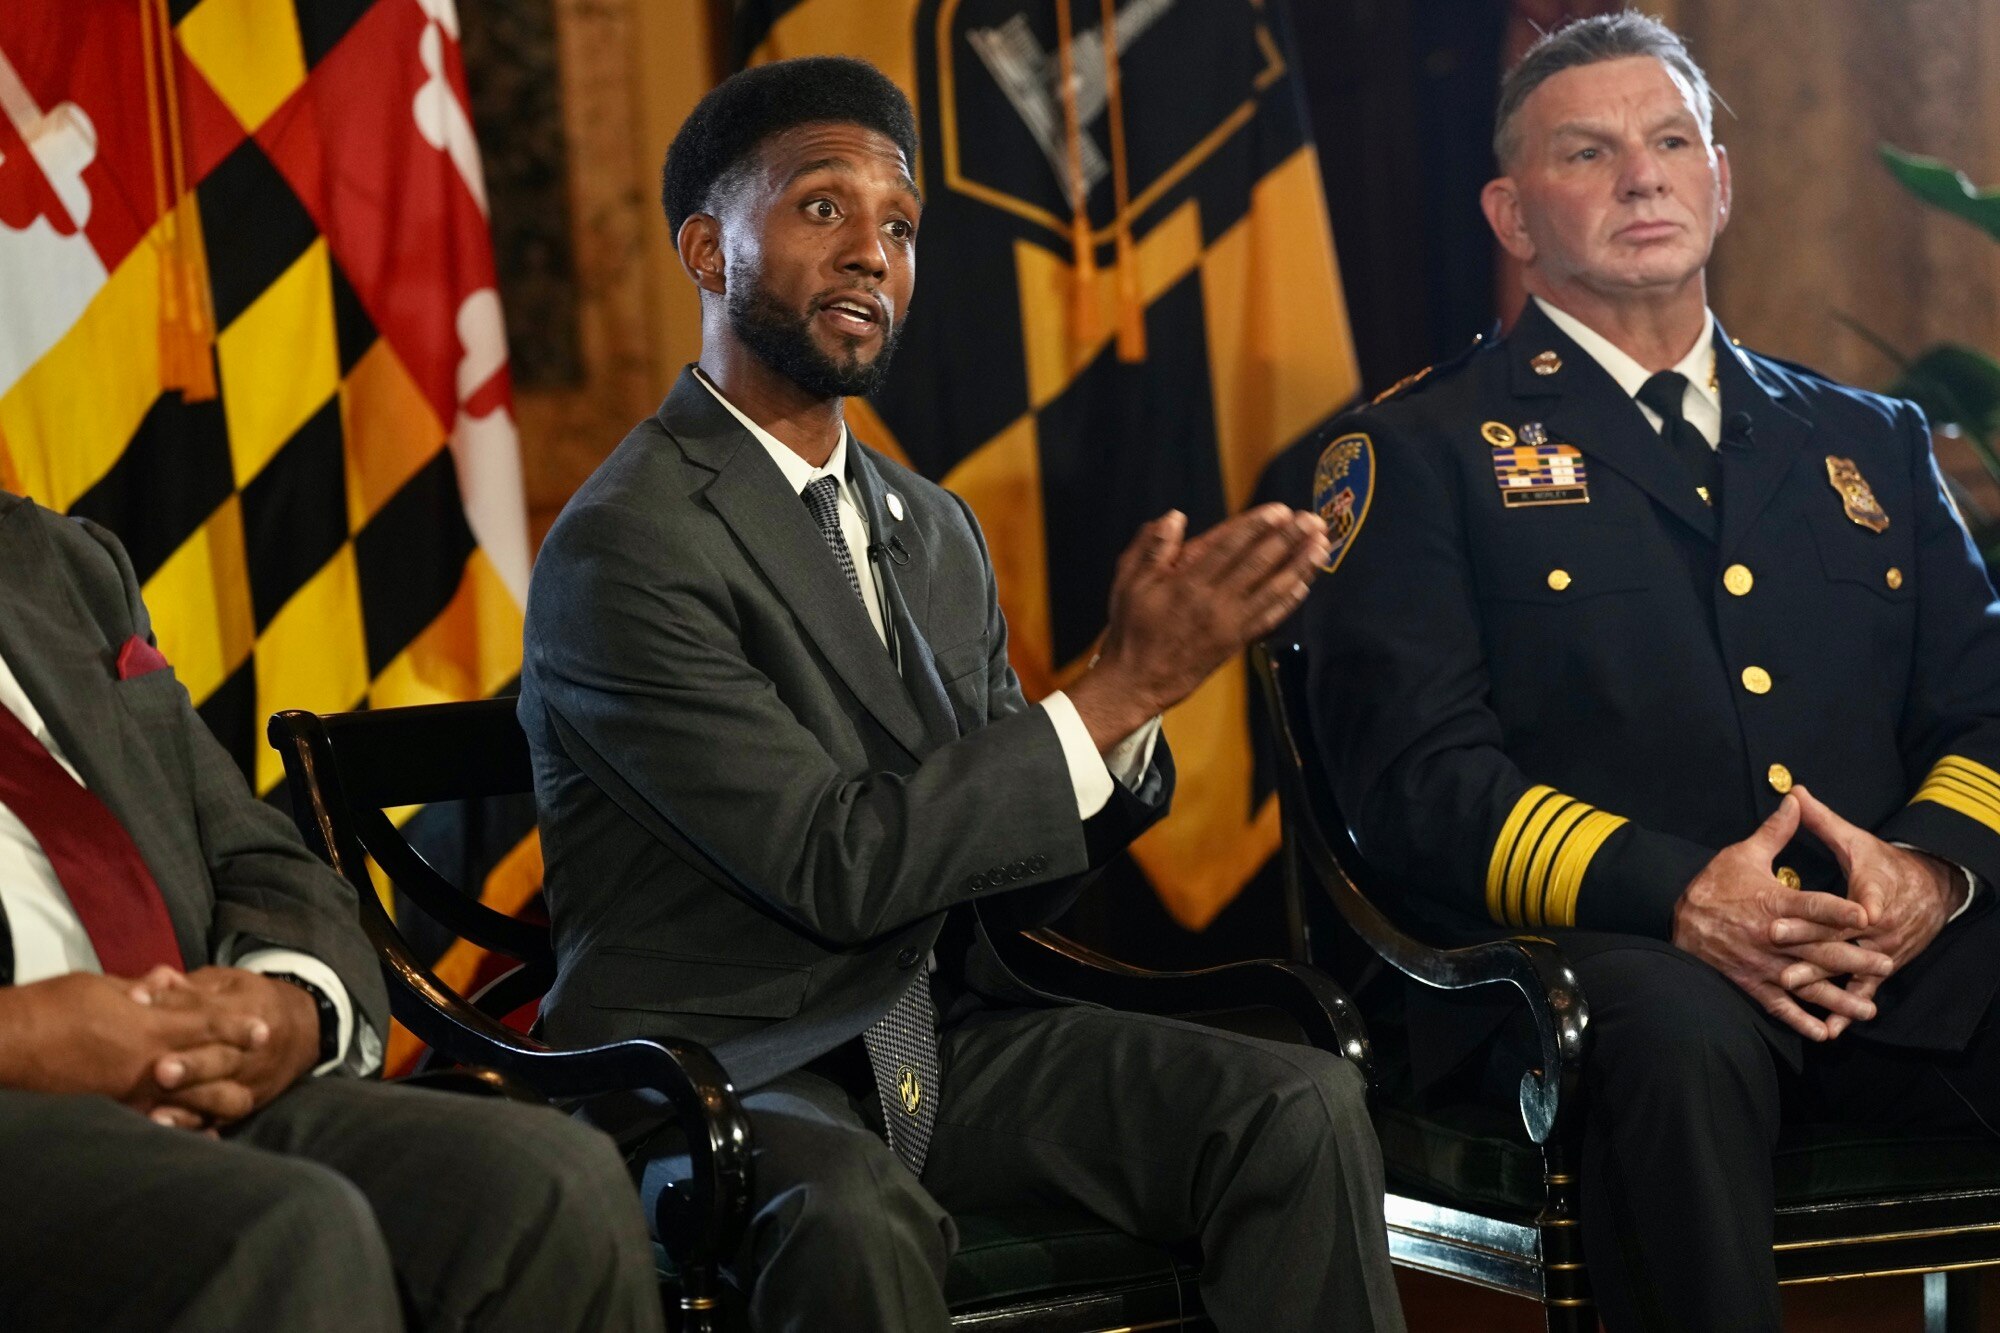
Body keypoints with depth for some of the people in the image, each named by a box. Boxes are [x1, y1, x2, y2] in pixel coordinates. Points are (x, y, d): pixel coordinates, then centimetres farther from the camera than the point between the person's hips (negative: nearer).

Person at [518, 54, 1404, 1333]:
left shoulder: (933, 532, 14)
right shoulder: (624, 545, -11)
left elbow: (1015, 881, 12)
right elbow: (836, 867, -18)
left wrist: (1132, 685, -7)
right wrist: (1122, 688, -17)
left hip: (940, 1038, 7)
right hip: (712, 1070, -7)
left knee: (1300, 1106, -15)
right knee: (856, 1217, -39)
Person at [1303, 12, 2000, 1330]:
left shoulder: (1869, 440, 25)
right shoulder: (1423, 453, 10)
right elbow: (1413, 764, -3)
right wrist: (1675, 895, -18)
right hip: (1604, 954, -3)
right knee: (1678, 1029, -39)